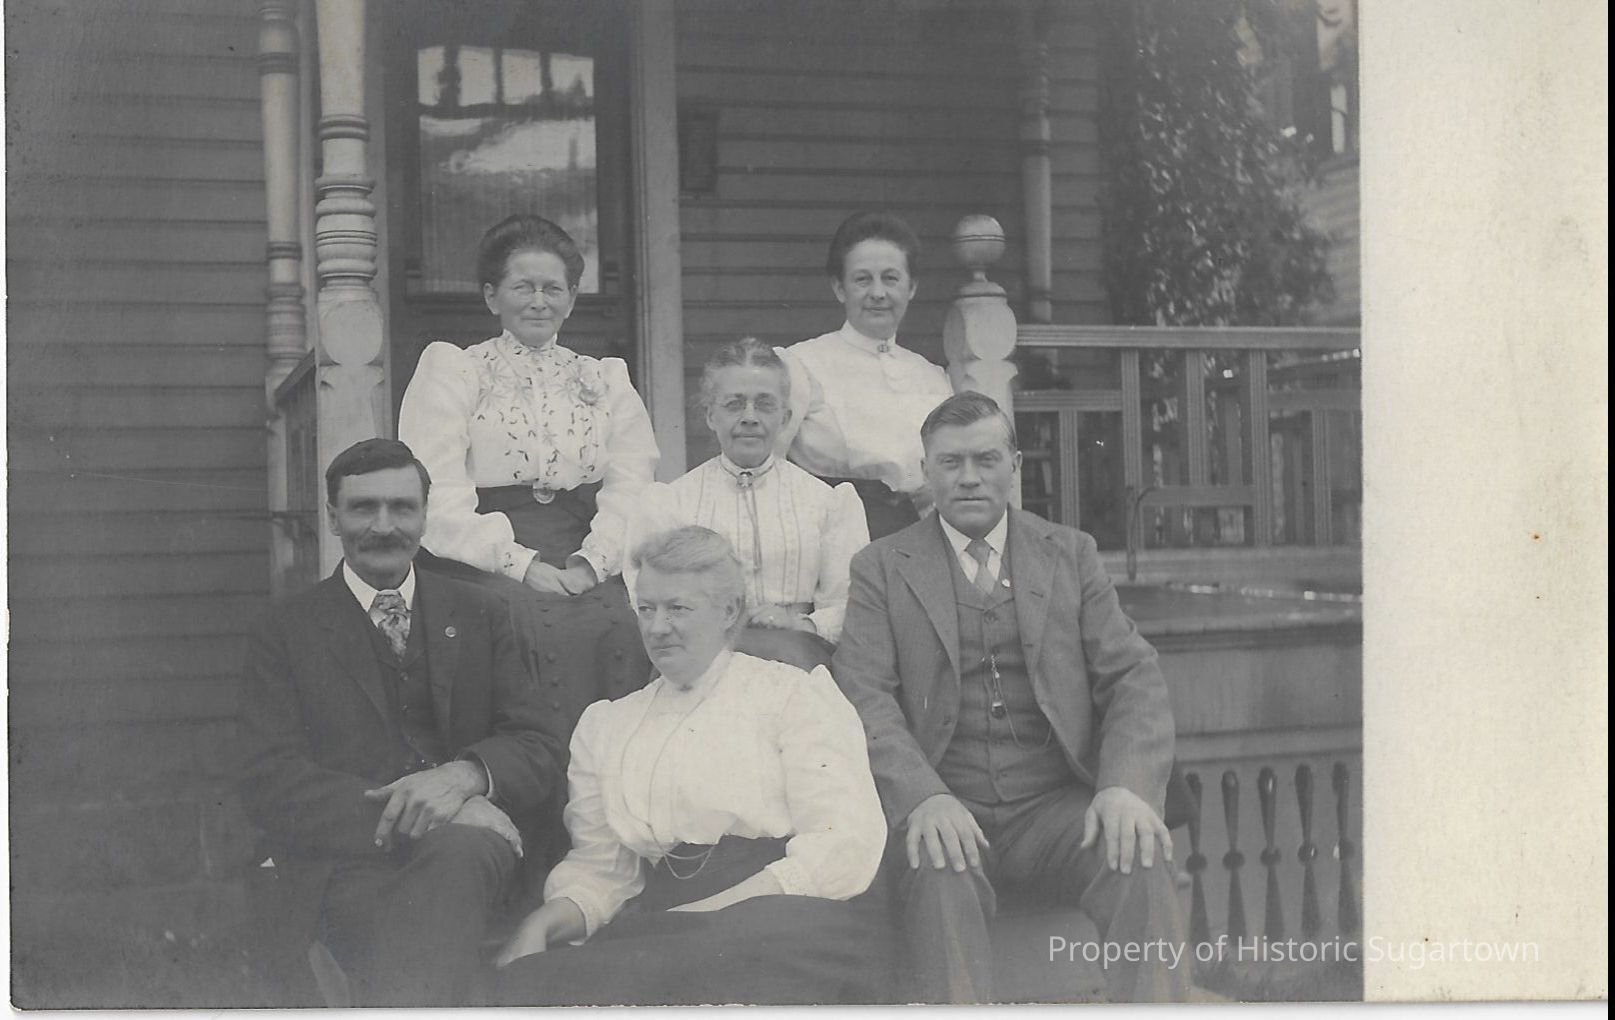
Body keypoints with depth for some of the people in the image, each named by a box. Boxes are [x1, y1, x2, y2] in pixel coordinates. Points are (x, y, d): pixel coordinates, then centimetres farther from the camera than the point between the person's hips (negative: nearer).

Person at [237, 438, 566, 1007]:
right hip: (346, 862, -2)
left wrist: (465, 776, -14)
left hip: (471, 846, 3)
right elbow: (270, 785, -1)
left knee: (459, 849, -36)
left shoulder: (480, 616, 20)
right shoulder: (287, 634, 12)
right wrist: (403, 811, -16)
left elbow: (542, 747, 11)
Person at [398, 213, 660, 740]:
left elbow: (632, 485, 8)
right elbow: (437, 496, -2)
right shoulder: (449, 369, 12)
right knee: (525, 623, -31)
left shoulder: (607, 379, 22)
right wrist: (520, 561, -13)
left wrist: (591, 561, -10)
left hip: (591, 574, 2)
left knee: (619, 624, -27)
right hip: (484, 570, -2)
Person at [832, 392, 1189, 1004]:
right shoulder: (880, 568, 11)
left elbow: (1133, 678, 8)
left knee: (1140, 863, -29)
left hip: (1054, 809, 2)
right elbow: (865, 698, -2)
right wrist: (923, 798, -22)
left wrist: (1128, 787, -13)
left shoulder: (1071, 554, 16)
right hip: (940, 811, -1)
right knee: (939, 875, -35)